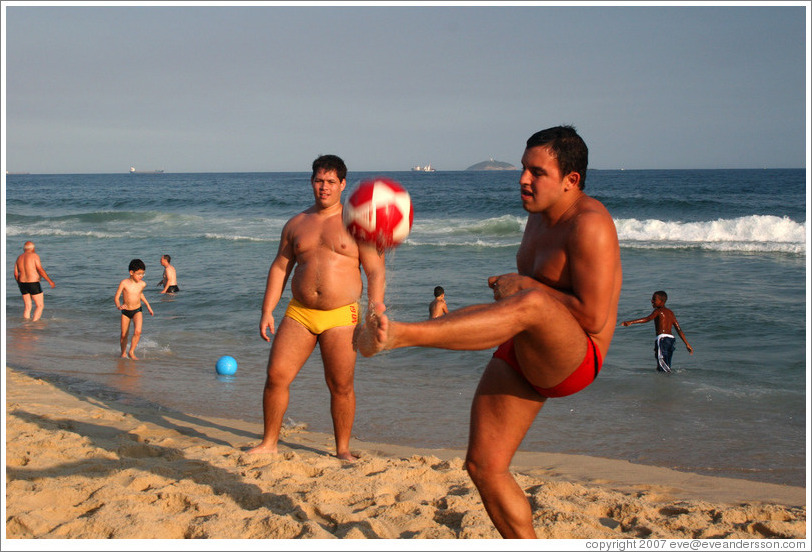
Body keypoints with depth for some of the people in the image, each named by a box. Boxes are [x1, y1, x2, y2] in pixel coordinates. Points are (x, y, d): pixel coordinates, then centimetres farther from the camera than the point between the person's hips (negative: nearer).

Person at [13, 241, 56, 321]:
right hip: (33, 285, -6)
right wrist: (50, 281, -14)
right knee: (40, 306, 2)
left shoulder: (19, 258, 9)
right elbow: (40, 270, -17)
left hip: (23, 284, 6)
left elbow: (16, 274, 10)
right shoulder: (34, 256, -9)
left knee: (27, 307, 13)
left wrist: (19, 284, 25)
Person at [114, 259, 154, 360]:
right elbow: (116, 297, -12)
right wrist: (118, 306, -33)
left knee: (137, 332, -20)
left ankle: (131, 352, -3)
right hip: (125, 311, -1)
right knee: (124, 335, 9)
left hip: (137, 311, 1)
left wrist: (148, 306, 24)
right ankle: (123, 353, 31)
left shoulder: (142, 284, -6)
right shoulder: (124, 283, -15)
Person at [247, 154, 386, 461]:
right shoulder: (296, 224, 12)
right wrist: (267, 311, 8)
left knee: (341, 386, -1)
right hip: (299, 313, 3)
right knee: (276, 375, -3)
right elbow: (279, 268, 15)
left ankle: (343, 449, 16)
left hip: (341, 317, -3)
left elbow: (376, 273, -1)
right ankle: (269, 443, 13)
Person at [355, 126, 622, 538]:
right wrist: (508, 286, 13)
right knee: (484, 467, 3)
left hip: (571, 361, -9)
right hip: (521, 358, 9)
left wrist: (525, 286, -15)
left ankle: (397, 335, -56)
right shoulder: (539, 217, 13)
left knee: (531, 303, -40)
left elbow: (593, 317, -23)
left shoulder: (589, 223, -15)